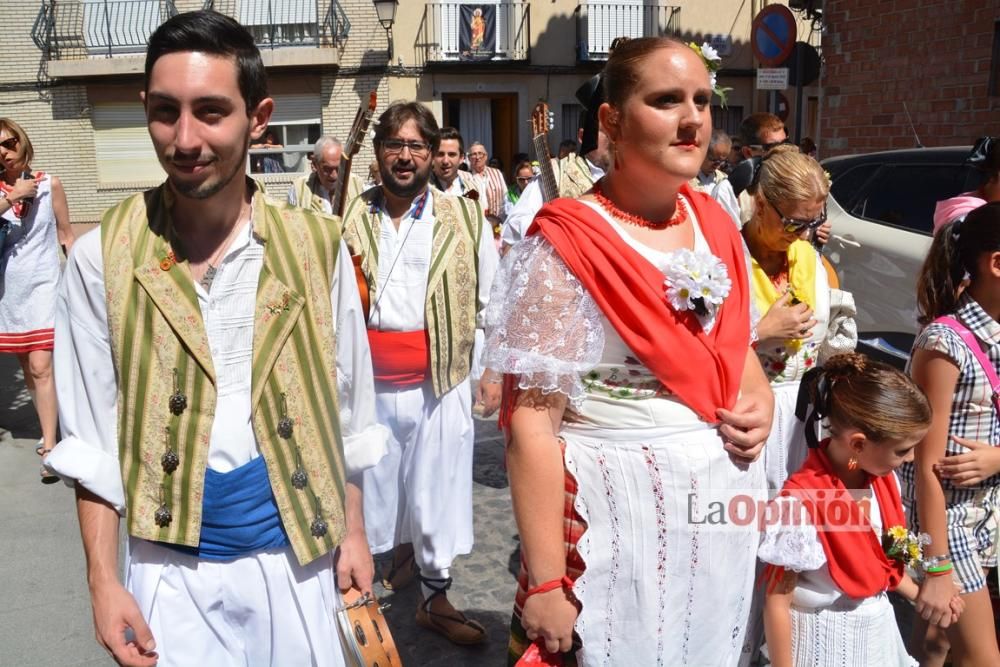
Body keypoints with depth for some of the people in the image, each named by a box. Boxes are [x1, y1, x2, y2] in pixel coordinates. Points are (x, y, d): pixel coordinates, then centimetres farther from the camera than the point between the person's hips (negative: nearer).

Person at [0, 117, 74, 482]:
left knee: (41, 367, -12)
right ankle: (50, 431, 29)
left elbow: (66, 236, 5)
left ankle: (50, 448, -11)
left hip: (43, 286, -3)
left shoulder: (50, 185, -1)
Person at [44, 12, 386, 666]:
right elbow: (92, 438, -3)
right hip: (172, 570, 0)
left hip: (296, 555, 1)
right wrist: (104, 582, -4)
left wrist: (353, 532, 7)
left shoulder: (316, 245, -7)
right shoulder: (102, 258, -9)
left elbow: (345, 409, 2)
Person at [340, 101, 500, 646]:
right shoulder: (351, 220, 4)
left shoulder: (464, 219, 1)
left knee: (437, 492, 7)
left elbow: (491, 301, 4)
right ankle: (400, 550, 46)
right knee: (377, 485, 16)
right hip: (370, 385, 2)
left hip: (441, 384, -1)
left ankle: (435, 598, 27)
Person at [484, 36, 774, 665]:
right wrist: (545, 582, -19)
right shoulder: (566, 246, -17)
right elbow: (532, 425, -19)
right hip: (617, 515, -6)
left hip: (723, 501, 7)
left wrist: (761, 403, -5)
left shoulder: (717, 226, 3)